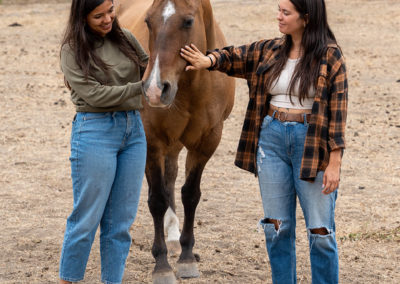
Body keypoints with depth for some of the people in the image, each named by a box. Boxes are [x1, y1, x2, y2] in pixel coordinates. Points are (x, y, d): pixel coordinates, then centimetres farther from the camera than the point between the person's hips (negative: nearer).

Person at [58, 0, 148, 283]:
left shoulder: (125, 39, 7)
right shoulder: (73, 50, -7)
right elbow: (94, 94, -15)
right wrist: (140, 87, -20)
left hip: (134, 129, 5)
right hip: (96, 131, -5)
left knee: (121, 220, 8)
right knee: (87, 217, -1)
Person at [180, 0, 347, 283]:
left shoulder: (329, 55, -8)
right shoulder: (270, 51, 7)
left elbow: (337, 109, -11)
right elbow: (235, 56, 10)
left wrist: (334, 163, -15)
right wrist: (209, 60, -15)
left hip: (312, 142, -5)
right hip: (271, 140, 5)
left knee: (320, 232, 0)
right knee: (277, 227, 10)